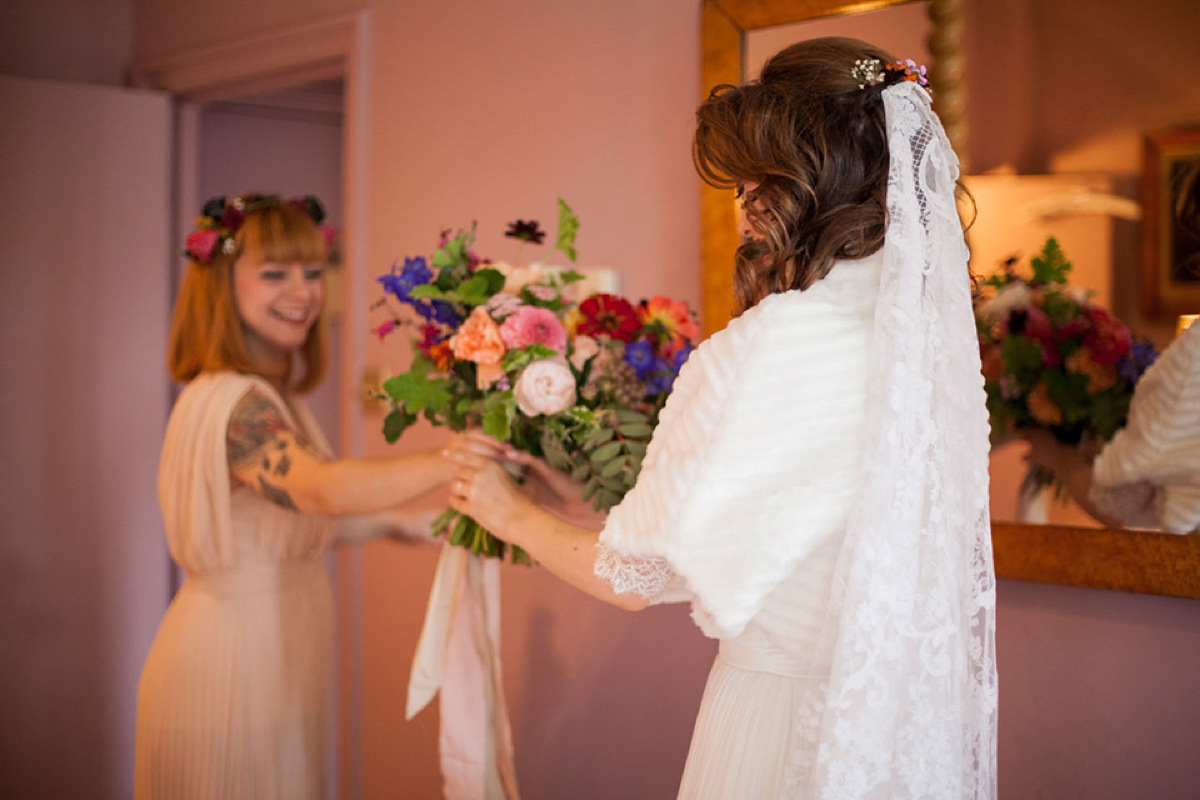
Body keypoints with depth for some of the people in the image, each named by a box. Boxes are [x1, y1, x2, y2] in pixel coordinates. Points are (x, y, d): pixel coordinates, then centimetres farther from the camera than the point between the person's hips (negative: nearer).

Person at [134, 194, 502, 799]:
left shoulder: (271, 396, 11)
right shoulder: (231, 402, -23)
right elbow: (321, 489, -41)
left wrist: (400, 520, 9)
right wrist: (441, 464, -54)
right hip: (234, 653, -10)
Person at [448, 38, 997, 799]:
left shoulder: (771, 345, -21)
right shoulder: (937, 337, 0)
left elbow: (635, 577, -11)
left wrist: (512, 513, 9)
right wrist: (588, 508, 19)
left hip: (788, 721, -7)